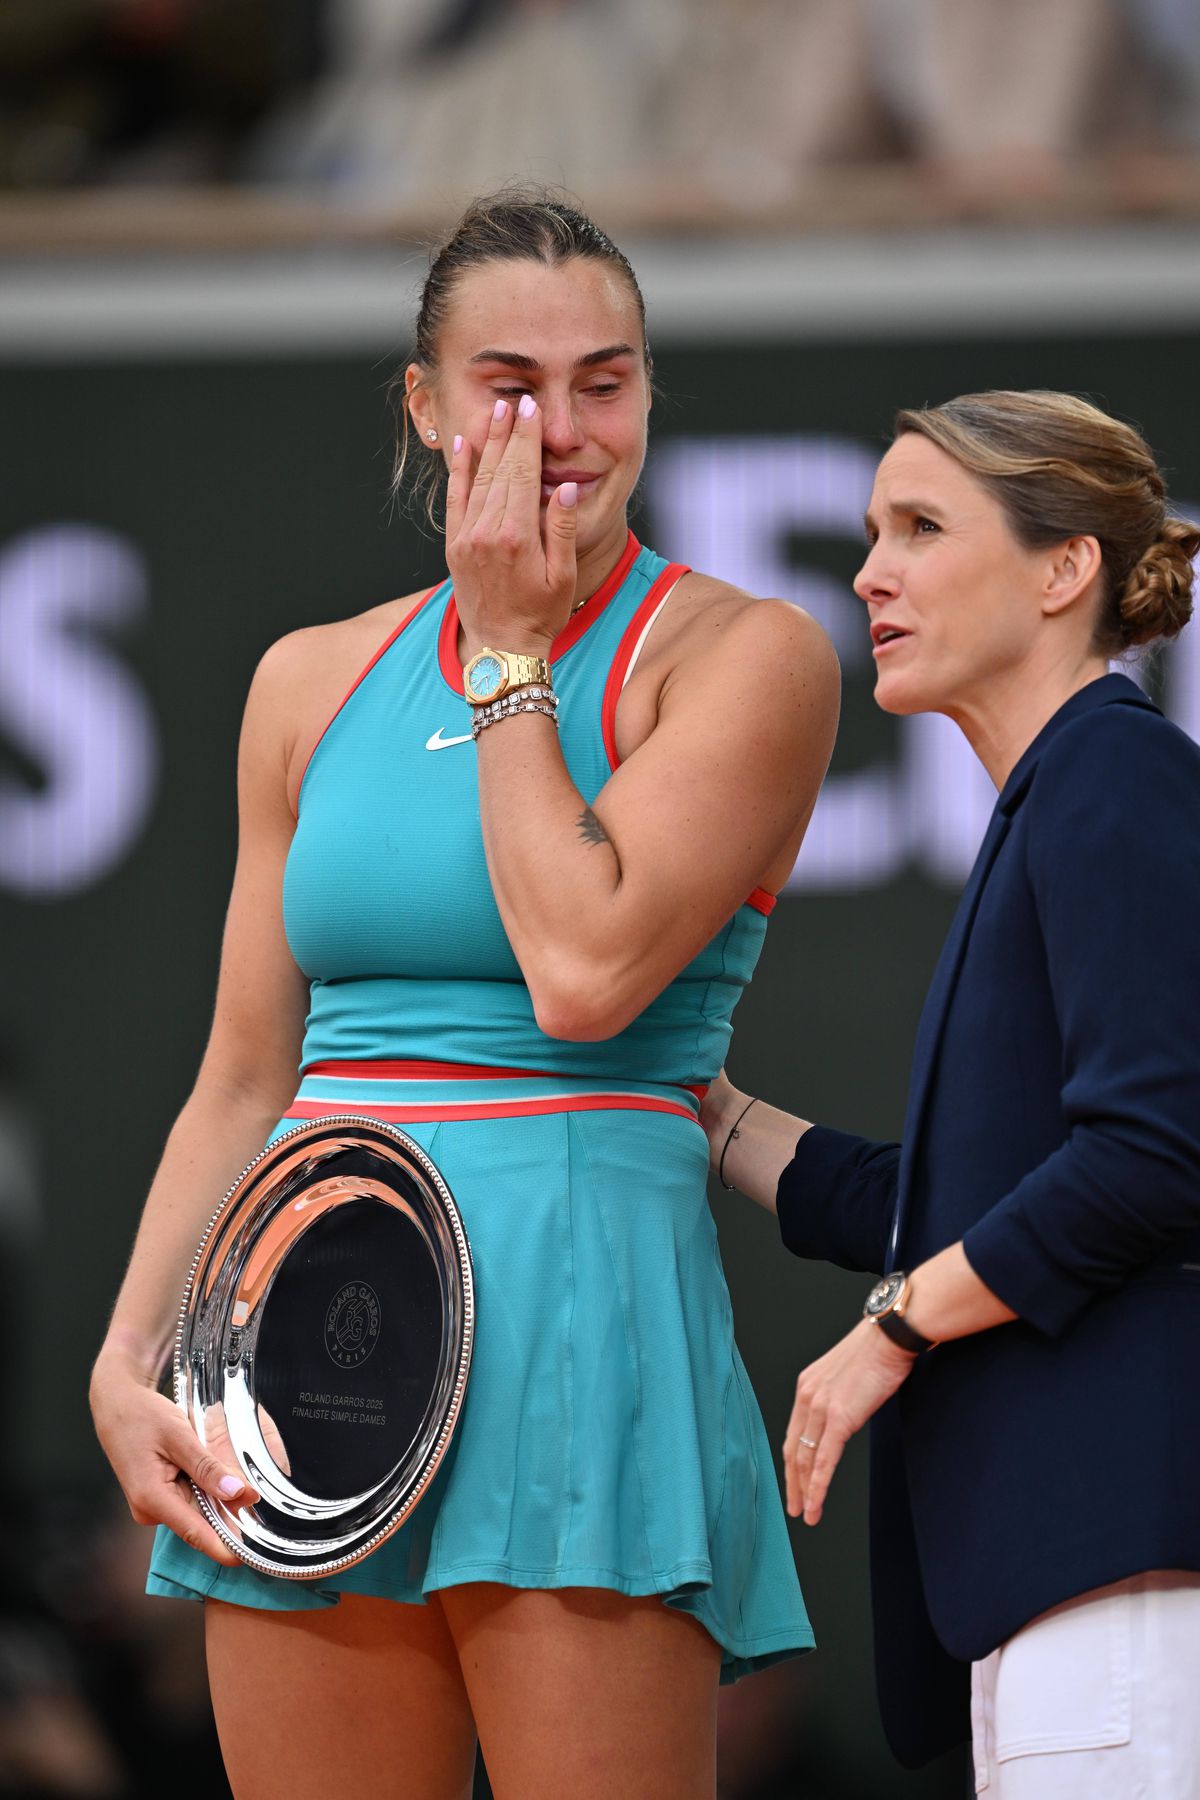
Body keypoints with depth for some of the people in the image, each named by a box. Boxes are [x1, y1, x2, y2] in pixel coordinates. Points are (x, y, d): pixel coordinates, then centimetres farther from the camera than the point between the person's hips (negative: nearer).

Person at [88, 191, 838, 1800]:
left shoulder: (744, 655, -1)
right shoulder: (317, 682, 15)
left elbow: (587, 971, -16)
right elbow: (243, 1081, 16)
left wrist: (511, 658, -5)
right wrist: (129, 1352, 3)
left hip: (582, 1307, -5)